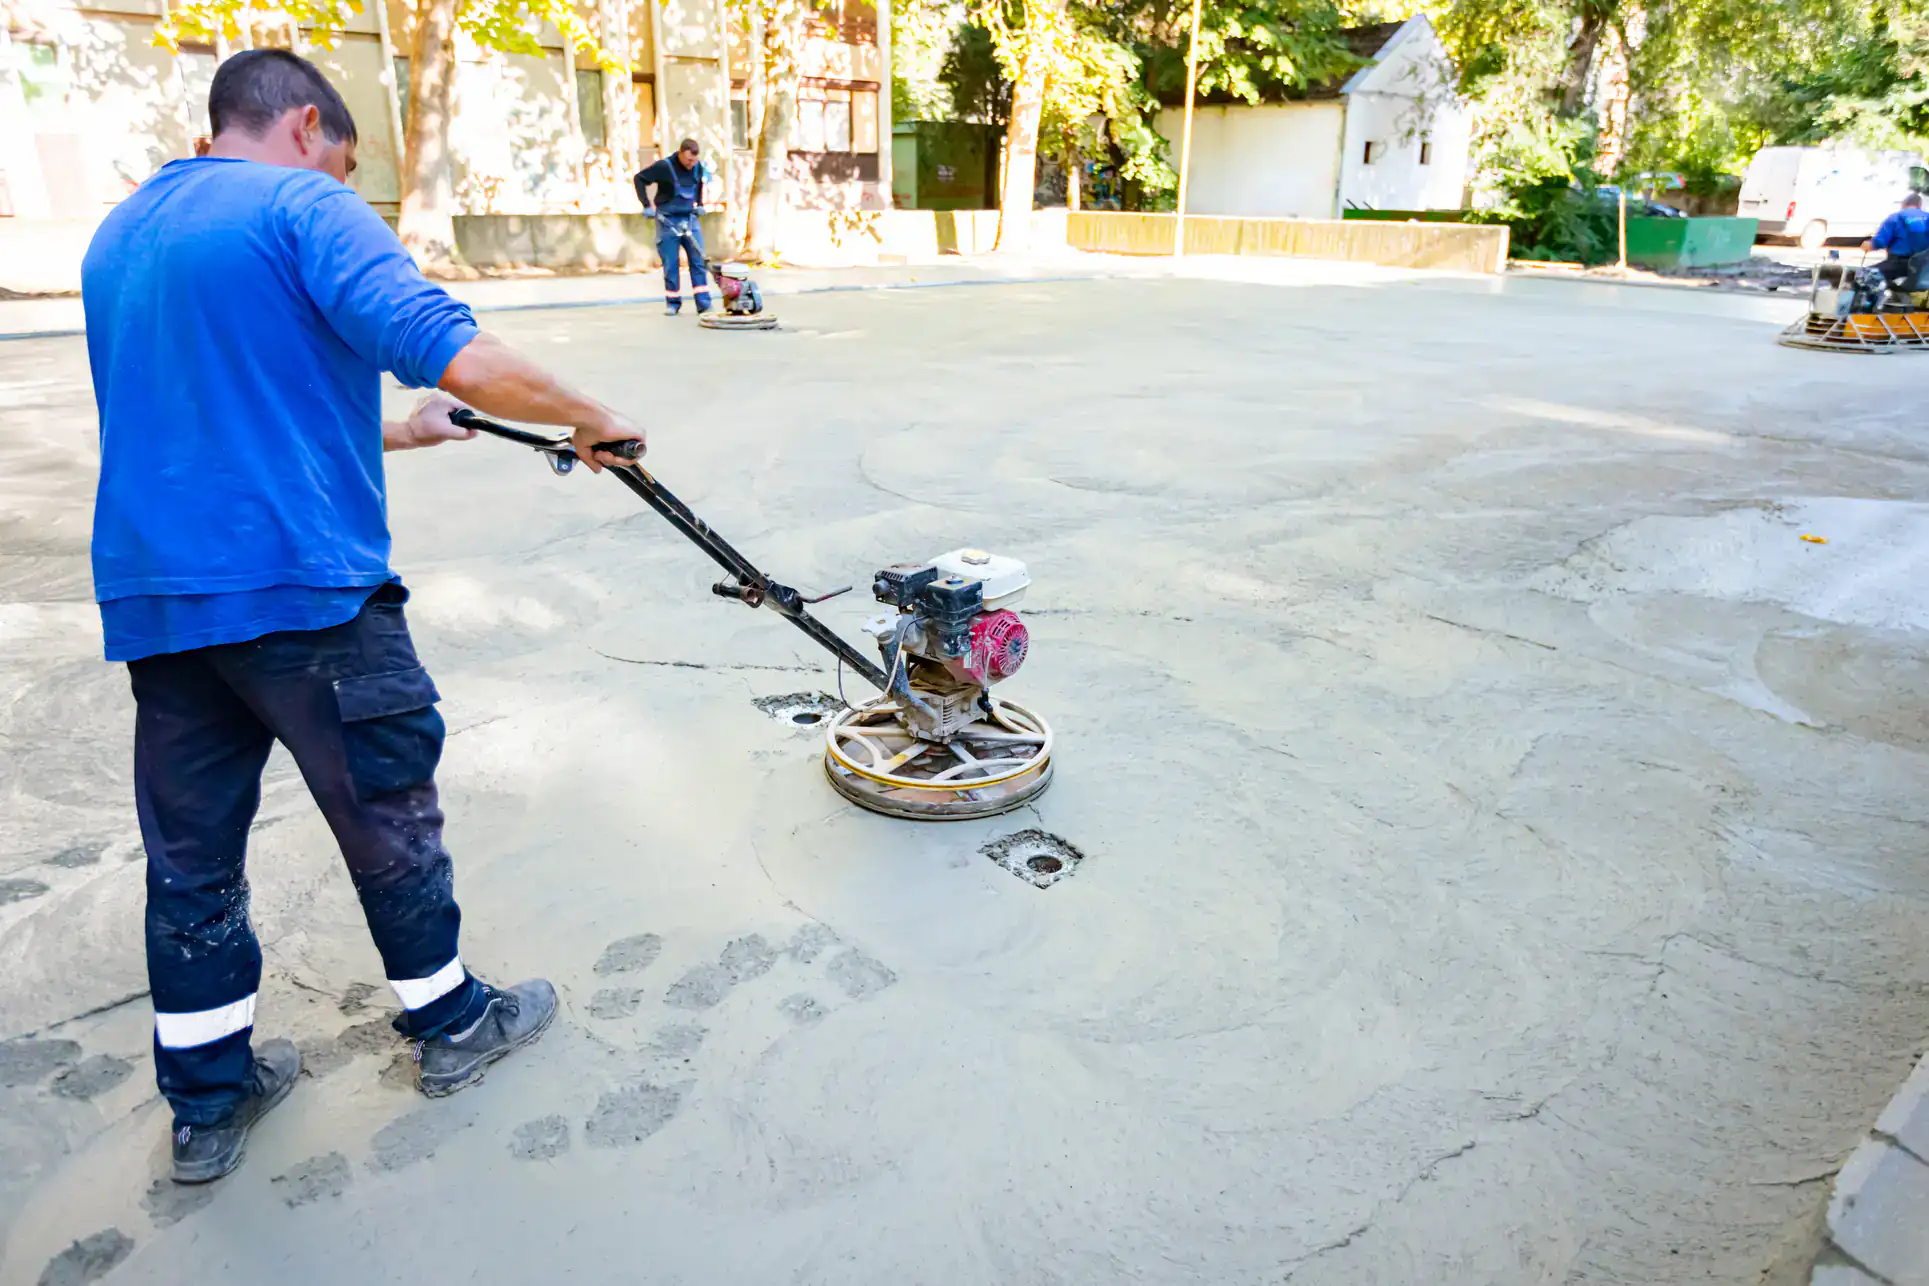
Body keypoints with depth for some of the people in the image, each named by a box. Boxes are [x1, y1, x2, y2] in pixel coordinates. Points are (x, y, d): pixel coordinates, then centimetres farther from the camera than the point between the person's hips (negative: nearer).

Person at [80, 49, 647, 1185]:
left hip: (150, 596, 8)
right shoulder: (302, 208, -7)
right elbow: (459, 359, -23)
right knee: (389, 811, 10)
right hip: (301, 583, -7)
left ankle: (209, 1100, 27)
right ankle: (451, 1022, 27)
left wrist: (386, 435, 32)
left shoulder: (117, 238, 19)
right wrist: (591, 419, -9)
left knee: (190, 855, 14)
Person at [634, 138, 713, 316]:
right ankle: (672, 302, 12)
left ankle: (704, 304, -3)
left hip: (689, 219, 4)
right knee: (670, 264, 1)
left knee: (698, 261, -3)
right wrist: (647, 205, -11)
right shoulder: (664, 167, -14)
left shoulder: (698, 167, 0)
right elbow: (640, 178, -7)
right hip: (667, 221, -4)